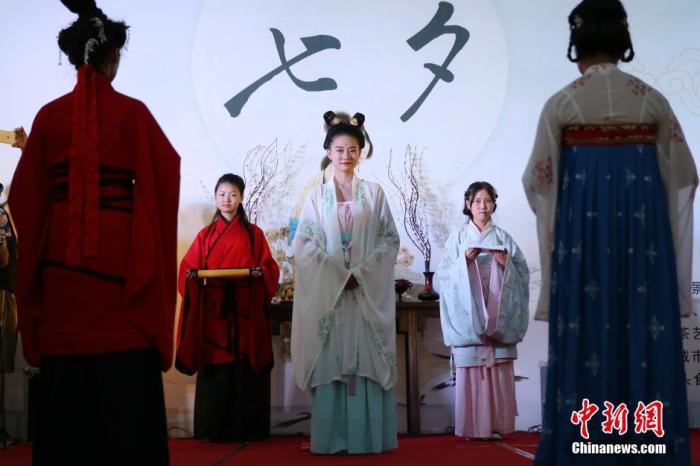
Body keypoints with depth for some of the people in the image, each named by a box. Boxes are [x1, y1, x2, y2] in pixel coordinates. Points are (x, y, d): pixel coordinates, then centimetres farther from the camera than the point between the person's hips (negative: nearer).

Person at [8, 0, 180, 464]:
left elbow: (27, 195, 3)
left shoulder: (50, 115, 2)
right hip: (120, 254, -2)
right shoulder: (133, 112, -4)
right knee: (126, 377, 4)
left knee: (65, 380, 8)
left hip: (61, 258, 2)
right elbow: (168, 173, -1)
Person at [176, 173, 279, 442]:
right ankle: (215, 429, 6)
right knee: (215, 371, -1)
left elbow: (271, 269, 5)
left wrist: (260, 272, -16)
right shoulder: (205, 235, 11)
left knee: (246, 369, -2)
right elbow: (188, 268, 7)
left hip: (245, 313, -1)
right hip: (214, 312, 1)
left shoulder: (254, 234, 9)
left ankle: (246, 429, 4)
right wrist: (191, 275, -14)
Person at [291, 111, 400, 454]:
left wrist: (360, 273, -11)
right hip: (326, 289, 0)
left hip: (368, 290, 0)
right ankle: (331, 438, 3)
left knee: (366, 358, -2)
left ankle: (367, 436, 3)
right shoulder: (317, 196, 7)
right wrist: (337, 274, -12)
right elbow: (304, 243, 0)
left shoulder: (373, 192, 8)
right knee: (329, 360, -2)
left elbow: (390, 239, 3)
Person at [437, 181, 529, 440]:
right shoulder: (457, 238, 7)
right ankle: (472, 426, 1)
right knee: (470, 366, -5)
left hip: (497, 314, 1)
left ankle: (496, 424, 4)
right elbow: (445, 274, 0)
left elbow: (523, 272, 9)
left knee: (499, 367, -3)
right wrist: (465, 260, -15)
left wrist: (506, 262, -9)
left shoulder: (503, 238, 11)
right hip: (468, 313, -1)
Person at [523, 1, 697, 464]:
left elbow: (538, 179, 3)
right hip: (643, 230, 1)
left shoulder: (561, 103, -2)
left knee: (585, 335, 4)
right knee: (644, 333, 6)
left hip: (583, 230, -1)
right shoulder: (652, 100, 4)